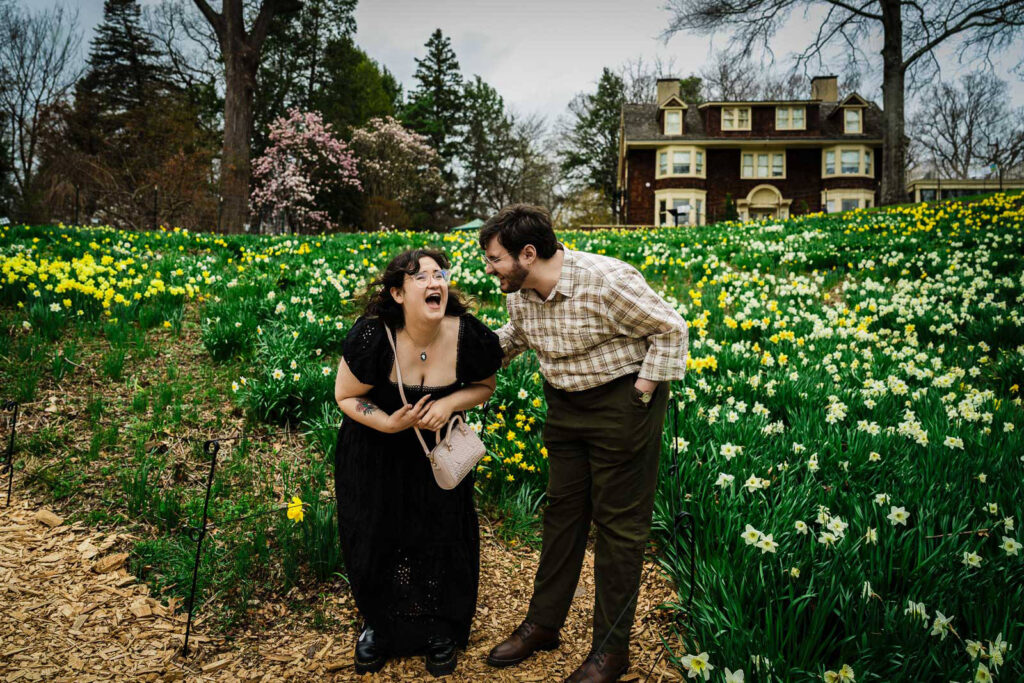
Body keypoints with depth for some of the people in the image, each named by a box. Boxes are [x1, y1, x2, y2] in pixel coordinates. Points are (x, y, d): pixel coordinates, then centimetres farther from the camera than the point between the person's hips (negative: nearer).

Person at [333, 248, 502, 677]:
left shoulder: (471, 338, -25)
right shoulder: (371, 337, -30)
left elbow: (484, 386, -4)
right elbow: (345, 396, -14)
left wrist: (450, 402, -24)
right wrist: (390, 422, -29)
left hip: (437, 449, 1)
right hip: (374, 452, -1)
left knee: (442, 537, 5)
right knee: (376, 539, 9)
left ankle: (441, 630, 33)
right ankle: (379, 625, 39)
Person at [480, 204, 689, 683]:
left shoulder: (605, 281, -25)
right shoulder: (520, 293, -2)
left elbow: (671, 329, -15)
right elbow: (515, 336, 20)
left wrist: (642, 395, -15)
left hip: (620, 401, -7)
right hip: (564, 405, 7)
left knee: (618, 522, 3)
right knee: (562, 510, 15)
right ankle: (543, 624, 30)